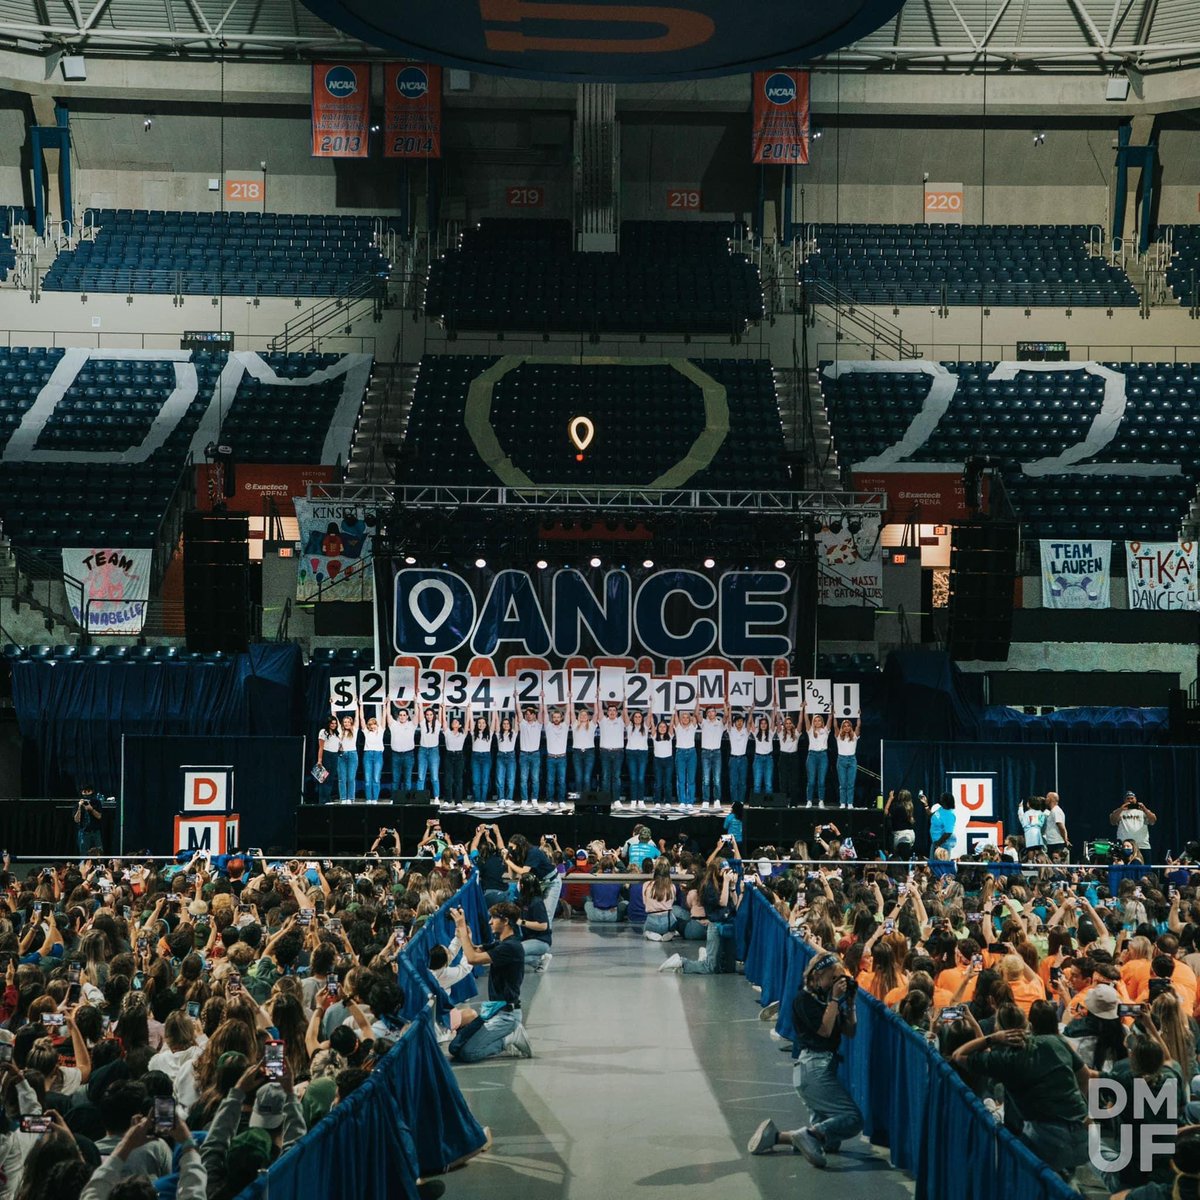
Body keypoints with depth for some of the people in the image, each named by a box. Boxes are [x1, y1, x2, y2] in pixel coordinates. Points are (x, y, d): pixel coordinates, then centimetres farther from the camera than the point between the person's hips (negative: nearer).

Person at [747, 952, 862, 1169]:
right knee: (853, 1119, -21)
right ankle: (808, 1134, -30)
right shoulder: (805, 999, -4)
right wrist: (835, 999, -10)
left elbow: (850, 1031, 17)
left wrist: (850, 1003, 6)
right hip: (812, 1067, -9)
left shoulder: (826, 998, 19)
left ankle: (775, 1136, 2)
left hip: (824, 1066, 9)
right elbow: (824, 1029, -14)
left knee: (830, 1142, 8)